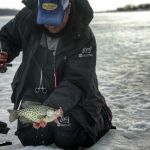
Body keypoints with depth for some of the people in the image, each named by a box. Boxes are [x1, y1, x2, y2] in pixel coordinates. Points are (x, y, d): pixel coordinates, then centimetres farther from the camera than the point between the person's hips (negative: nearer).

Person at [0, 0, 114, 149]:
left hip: (73, 97, -3)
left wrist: (50, 108, -44)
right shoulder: (28, 17, -12)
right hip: (32, 91, 3)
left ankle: (101, 116, 15)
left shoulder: (84, 37, -23)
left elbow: (76, 83, -28)